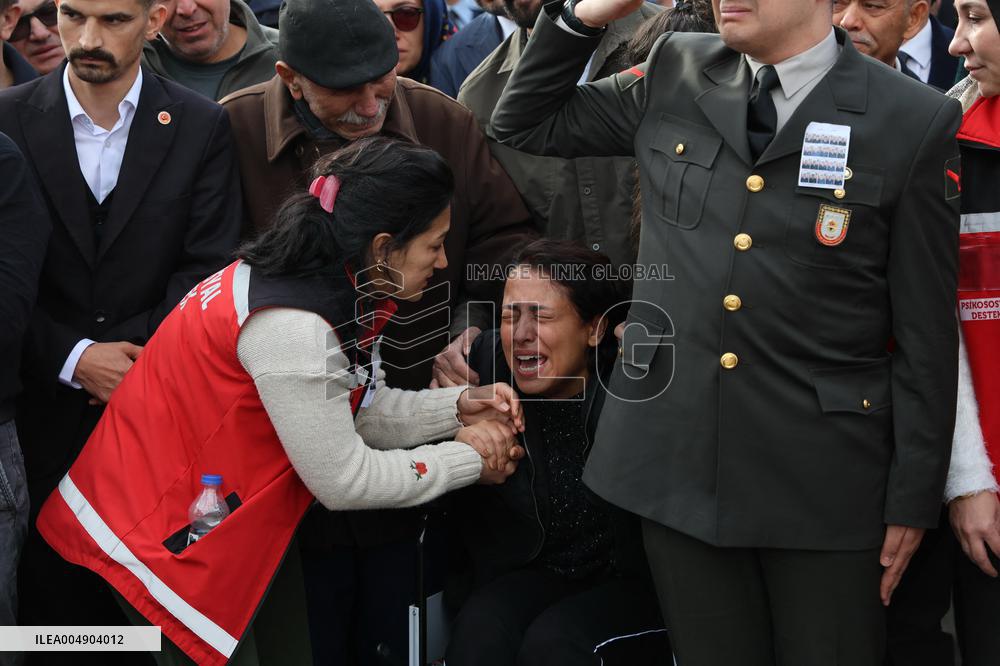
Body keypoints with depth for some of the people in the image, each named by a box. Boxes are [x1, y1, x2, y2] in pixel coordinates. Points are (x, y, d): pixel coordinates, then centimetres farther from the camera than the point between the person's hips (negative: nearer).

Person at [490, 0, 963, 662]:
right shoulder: (673, 76, 5)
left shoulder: (916, 122, -6)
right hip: (676, 457, 3)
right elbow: (525, 123, 17)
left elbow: (925, 335, -3)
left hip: (823, 481, -3)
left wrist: (913, 499, -2)